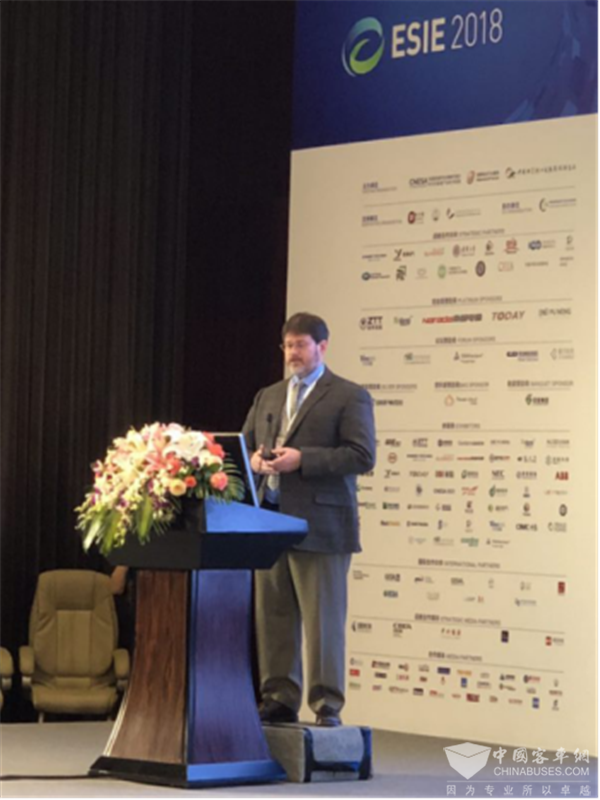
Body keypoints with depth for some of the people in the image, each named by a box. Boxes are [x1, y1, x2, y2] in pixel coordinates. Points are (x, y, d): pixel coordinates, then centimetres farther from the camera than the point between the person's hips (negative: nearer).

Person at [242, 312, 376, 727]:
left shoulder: (350, 397, 0)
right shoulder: (268, 397, 19)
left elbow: (362, 456, -10)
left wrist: (302, 459, -18)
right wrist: (254, 459, -3)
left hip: (320, 525, -6)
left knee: (323, 620, -4)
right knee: (273, 618, 7)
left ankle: (327, 707, 1)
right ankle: (279, 701, 14)